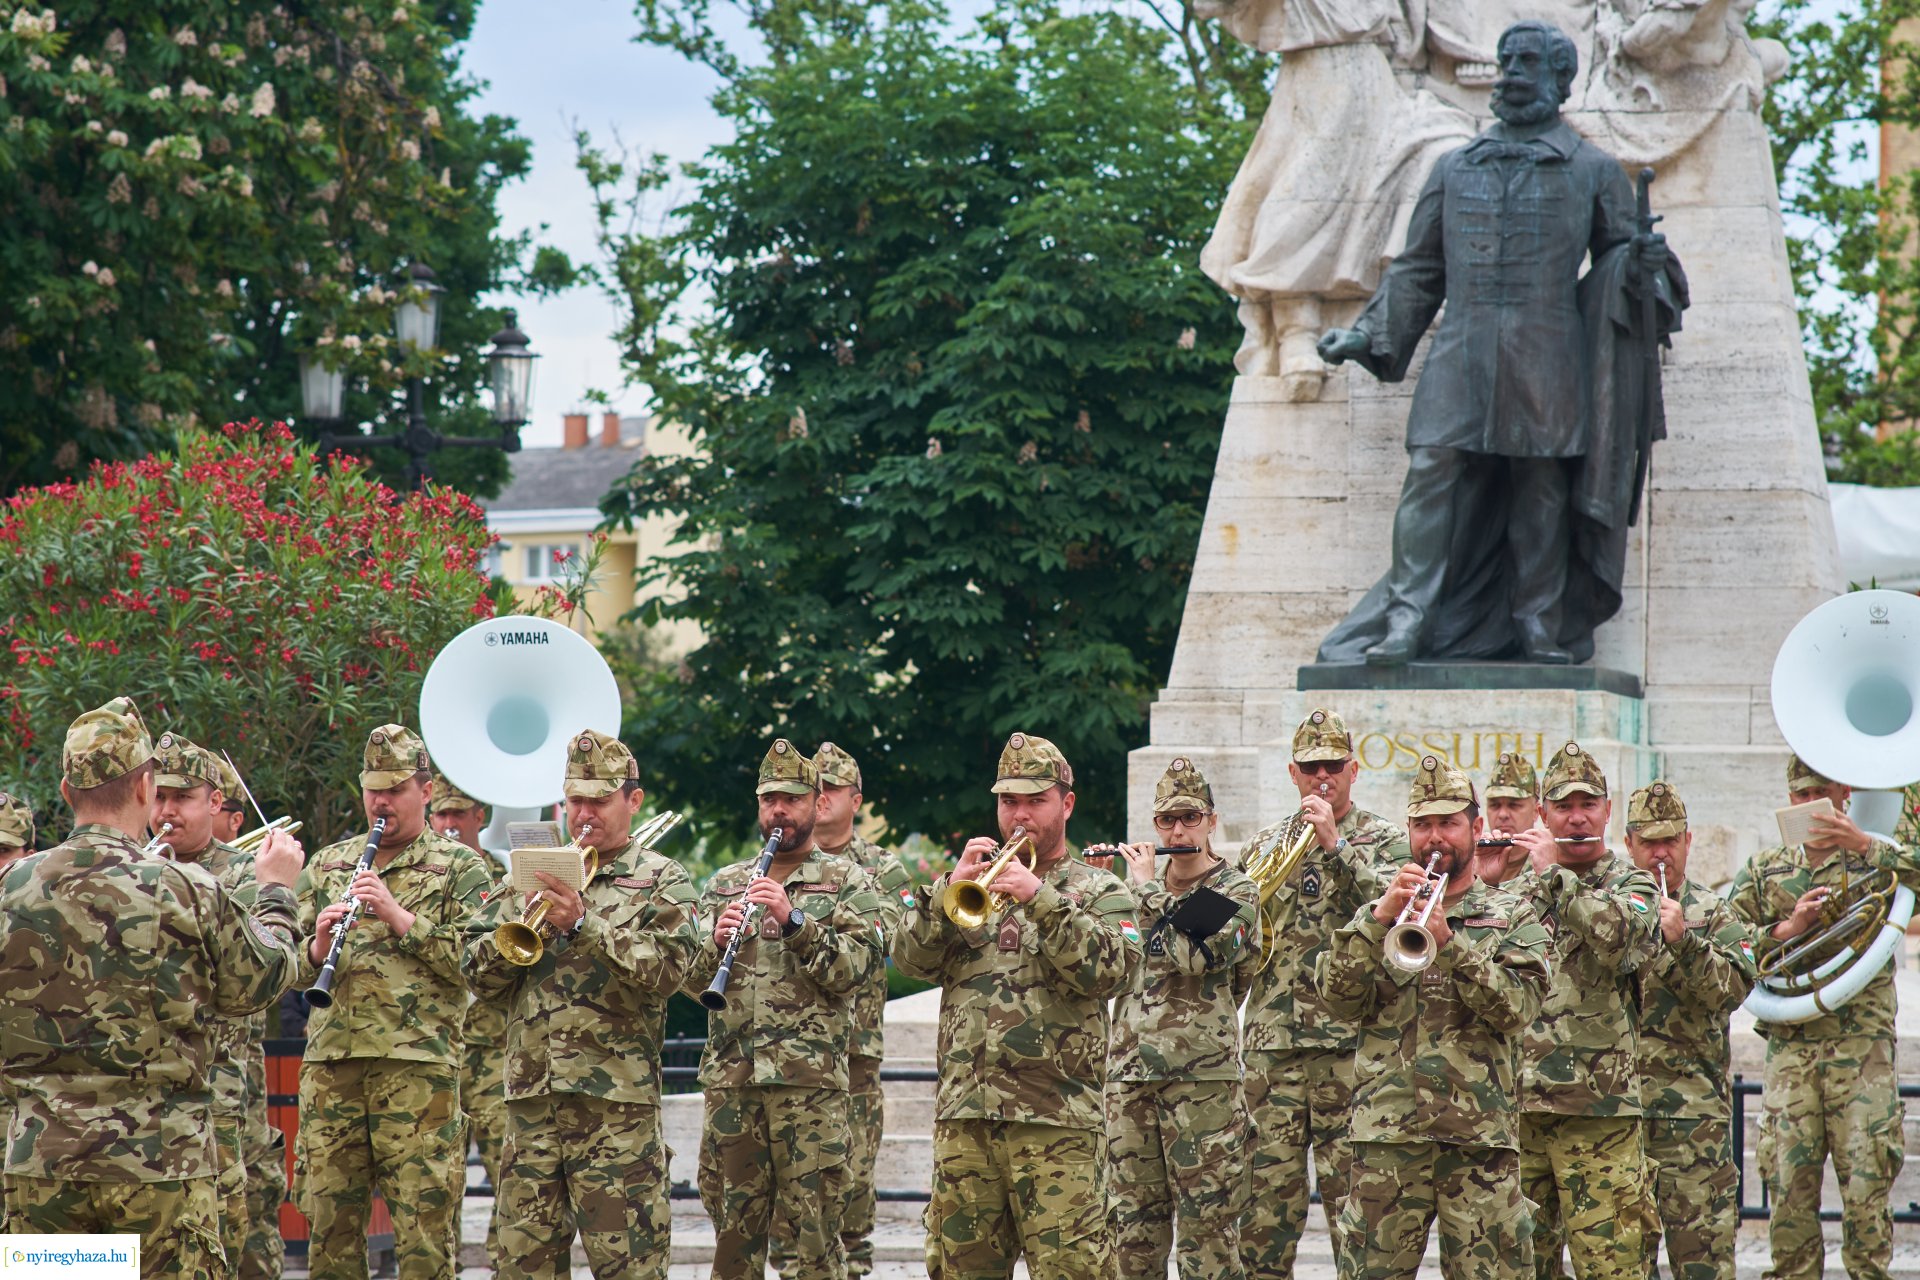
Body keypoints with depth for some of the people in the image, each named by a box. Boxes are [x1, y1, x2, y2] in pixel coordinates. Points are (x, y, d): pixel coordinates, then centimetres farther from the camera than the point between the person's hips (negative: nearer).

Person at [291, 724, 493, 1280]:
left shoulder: (459, 867, 7)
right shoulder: (327, 864, 18)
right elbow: (290, 971, 16)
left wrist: (397, 915, -13)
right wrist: (318, 947, -7)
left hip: (418, 1066, -4)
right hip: (330, 1063, 4)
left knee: (423, 1222, -7)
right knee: (329, 1220, 3)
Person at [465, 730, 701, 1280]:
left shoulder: (662, 881, 6)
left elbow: (664, 970, -11)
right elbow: (481, 977, 11)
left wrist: (583, 924, -18)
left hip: (617, 1101, -4)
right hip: (530, 1098, 4)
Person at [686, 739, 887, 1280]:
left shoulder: (848, 883, 6)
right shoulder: (724, 884, 17)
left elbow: (857, 968, -8)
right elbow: (692, 981, 12)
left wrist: (793, 921, -18)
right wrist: (717, 942, -9)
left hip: (810, 1078, -4)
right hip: (729, 1077, 4)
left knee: (811, 1234, -6)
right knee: (733, 1231, 6)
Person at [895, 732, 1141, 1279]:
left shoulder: (1099, 891, 8)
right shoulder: (970, 881, 18)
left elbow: (1112, 973, -11)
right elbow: (911, 958, 5)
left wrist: (1041, 899, -17)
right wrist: (950, 891, -11)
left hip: (1057, 1118, -4)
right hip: (963, 1115, 4)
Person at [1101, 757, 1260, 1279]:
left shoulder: (1236, 893, -1)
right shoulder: (1134, 890, 16)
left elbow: (1194, 954, -18)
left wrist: (1147, 887, -9)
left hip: (1203, 1078, -5)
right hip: (1128, 1075, 5)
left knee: (1207, 1225, -5)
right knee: (1133, 1223, 6)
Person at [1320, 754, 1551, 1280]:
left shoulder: (1513, 917, 12)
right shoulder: (1380, 911, 17)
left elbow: (1518, 1009, -5)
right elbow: (1340, 996, 2)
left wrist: (1450, 942, -16)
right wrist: (1379, 918, -10)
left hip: (1480, 1137, -1)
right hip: (1387, 1134, 1)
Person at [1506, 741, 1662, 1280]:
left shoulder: (1631, 885, 2)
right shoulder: (1515, 892, 16)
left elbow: (1619, 933, -21)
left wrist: (1553, 870, -14)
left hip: (1599, 1103, -4)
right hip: (1516, 1101, 4)